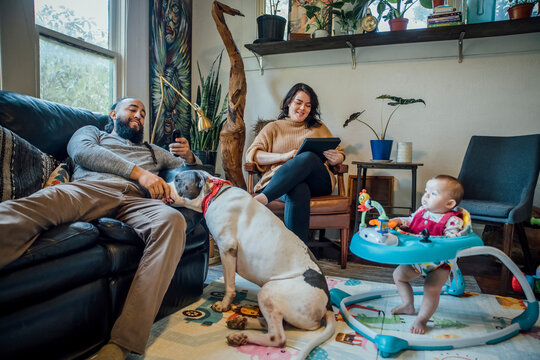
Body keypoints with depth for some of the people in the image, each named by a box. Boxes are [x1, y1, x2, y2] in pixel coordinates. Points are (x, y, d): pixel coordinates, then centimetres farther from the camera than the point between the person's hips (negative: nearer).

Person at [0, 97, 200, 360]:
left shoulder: (153, 151, 42)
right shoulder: (92, 131, 33)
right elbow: (83, 151, 9)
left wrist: (188, 156, 15)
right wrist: (139, 172, -3)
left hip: (136, 201, 2)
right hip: (91, 188, -1)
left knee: (172, 220, -35)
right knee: (34, 206, -36)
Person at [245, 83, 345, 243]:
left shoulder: (318, 127, 30)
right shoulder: (273, 127, 22)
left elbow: (340, 154, 26)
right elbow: (251, 154, 9)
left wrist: (335, 158, -2)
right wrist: (283, 156, -8)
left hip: (318, 181, 2)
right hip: (279, 181, -1)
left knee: (308, 157, -35)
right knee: (299, 192, -40)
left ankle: (261, 199, -49)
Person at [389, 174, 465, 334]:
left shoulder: (452, 220, -19)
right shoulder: (421, 211, 0)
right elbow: (410, 221, 13)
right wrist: (399, 221, -7)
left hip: (438, 264, -7)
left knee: (432, 288, -23)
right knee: (398, 274, 12)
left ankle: (421, 319, 0)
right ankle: (408, 305, 32)